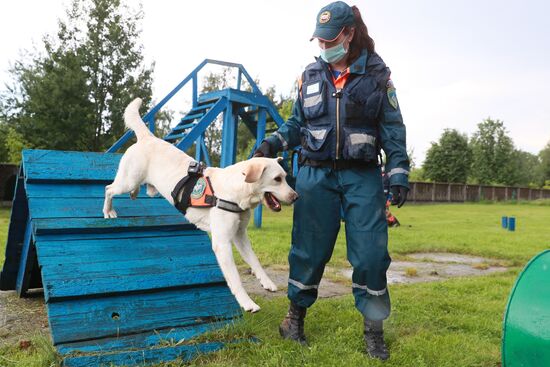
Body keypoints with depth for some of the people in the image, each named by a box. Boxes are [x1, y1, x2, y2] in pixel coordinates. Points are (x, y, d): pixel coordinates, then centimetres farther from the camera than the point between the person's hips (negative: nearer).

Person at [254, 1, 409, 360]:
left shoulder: (377, 74, 2)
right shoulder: (311, 75, 9)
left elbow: (393, 129, 1)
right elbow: (297, 123, 15)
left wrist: (399, 174, -5)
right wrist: (273, 143, -2)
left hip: (363, 178, -1)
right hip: (316, 175, 2)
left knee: (370, 253, -2)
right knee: (309, 249, 8)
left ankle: (374, 329, 17)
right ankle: (296, 313, 29)